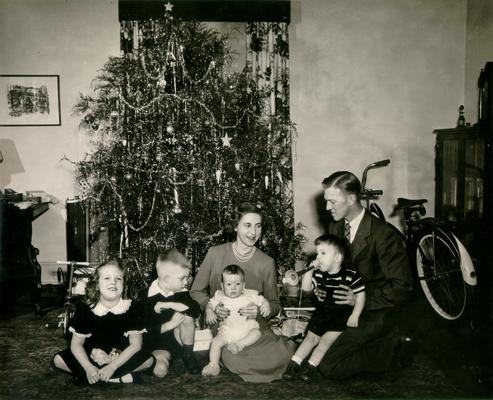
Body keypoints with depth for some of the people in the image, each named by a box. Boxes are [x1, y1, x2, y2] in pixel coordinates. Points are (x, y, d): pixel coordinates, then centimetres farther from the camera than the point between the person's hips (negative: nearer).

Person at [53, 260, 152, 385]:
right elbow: (76, 343, -7)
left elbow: (135, 344, -13)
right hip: (90, 359, 1)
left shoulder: (131, 308, -12)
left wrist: (112, 366, -24)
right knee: (58, 360, -18)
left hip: (121, 359, -1)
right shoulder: (85, 309, -9)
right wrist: (88, 368, -24)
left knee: (148, 360, -24)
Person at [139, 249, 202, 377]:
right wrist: (171, 324, -23)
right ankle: (162, 358, 4)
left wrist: (169, 304, -27)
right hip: (156, 344, -3)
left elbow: (197, 311, -21)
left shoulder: (181, 292, -2)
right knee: (160, 370, -32)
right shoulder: (146, 297, -13)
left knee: (186, 316, -25)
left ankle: (188, 354, -4)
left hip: (176, 338, 4)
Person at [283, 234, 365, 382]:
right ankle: (294, 363, 3)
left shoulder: (351, 275, -13)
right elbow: (306, 288, -4)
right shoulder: (319, 274, 1)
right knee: (311, 337, 3)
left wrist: (355, 315, -15)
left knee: (328, 338, -16)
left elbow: (360, 296, -9)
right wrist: (310, 270, -14)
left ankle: (311, 365, -12)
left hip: (342, 314, -4)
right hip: (322, 312, 4)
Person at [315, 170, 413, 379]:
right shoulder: (335, 228, 3)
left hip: (375, 313, -8)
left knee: (328, 366, -16)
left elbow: (401, 287, -19)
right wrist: (323, 287, -5)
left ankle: (395, 349, 1)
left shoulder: (383, 235, -20)